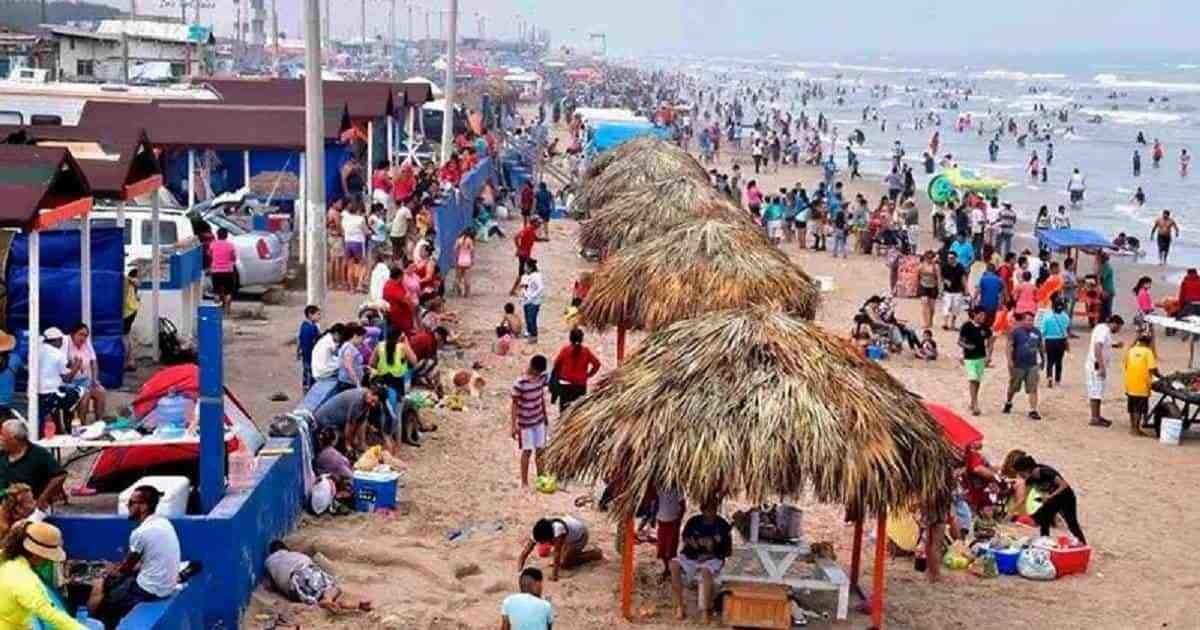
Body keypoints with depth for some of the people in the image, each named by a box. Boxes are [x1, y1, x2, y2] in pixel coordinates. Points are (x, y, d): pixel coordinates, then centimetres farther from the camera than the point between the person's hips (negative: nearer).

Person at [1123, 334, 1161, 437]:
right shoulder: (1148, 352, -9)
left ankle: (1132, 426, 26)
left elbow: (1126, 366, 13)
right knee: (1140, 409, 2)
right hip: (1142, 385, -5)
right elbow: (1153, 369, -16)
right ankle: (1136, 428, 1)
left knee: (1132, 408, 17)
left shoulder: (1131, 351, 7)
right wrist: (1160, 376, -1)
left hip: (1130, 385, 5)